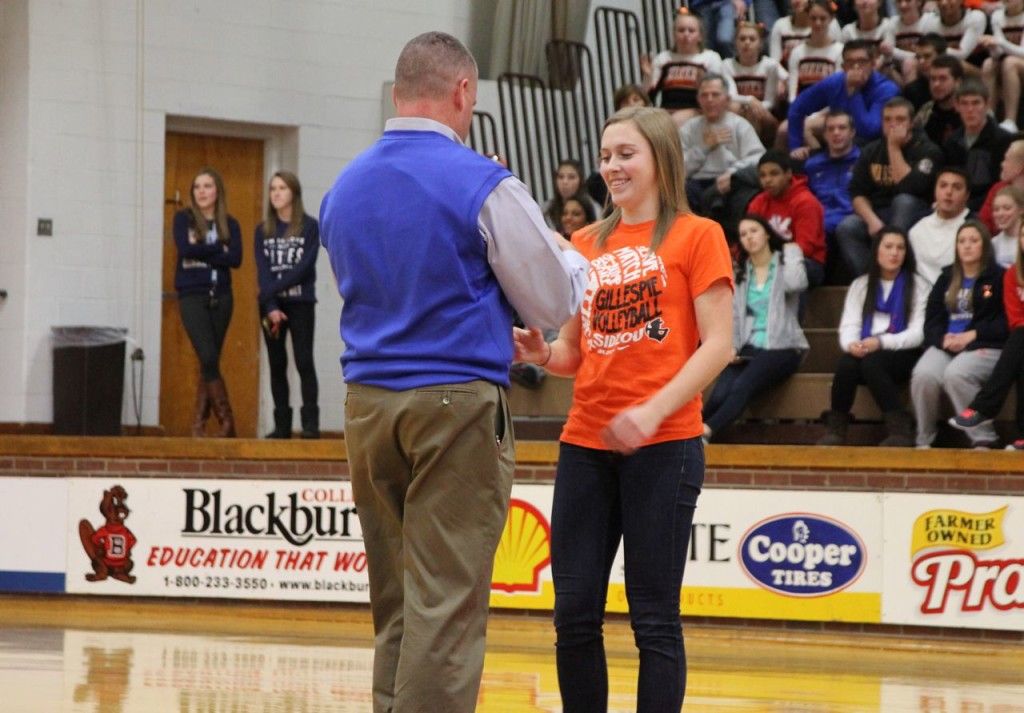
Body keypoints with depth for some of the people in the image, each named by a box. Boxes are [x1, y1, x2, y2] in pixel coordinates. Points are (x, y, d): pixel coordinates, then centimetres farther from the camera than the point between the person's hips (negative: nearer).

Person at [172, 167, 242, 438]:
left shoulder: (229, 225, 9)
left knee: (209, 362, 4)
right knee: (209, 358, -13)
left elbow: (236, 259, -6)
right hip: (192, 296, -3)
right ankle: (226, 420, -11)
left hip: (220, 296, 3)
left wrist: (202, 252, -10)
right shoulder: (183, 219, 4)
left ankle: (198, 423, 8)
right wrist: (218, 250, -8)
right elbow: (185, 249, -13)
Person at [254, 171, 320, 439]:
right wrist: (270, 307, -13)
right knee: (277, 364, 4)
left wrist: (274, 288, -13)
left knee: (304, 362, -10)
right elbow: (262, 272, 0)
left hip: (301, 304, -3)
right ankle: (282, 425, 7)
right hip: (271, 305, 3)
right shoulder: (263, 231, 9)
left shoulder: (309, 227, 0)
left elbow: (304, 268, -9)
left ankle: (310, 423, -12)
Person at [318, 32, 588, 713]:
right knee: (447, 603, -5)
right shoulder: (484, 185, -9)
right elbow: (553, 303, -2)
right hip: (458, 401, -6)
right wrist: (570, 258, 22)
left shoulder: (344, 188, 10)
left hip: (368, 401, 6)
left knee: (394, 601, 12)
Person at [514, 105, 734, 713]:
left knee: (654, 617, -3)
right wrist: (541, 353, -4)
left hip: (663, 446, -5)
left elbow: (718, 344, -8)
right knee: (575, 614, 3)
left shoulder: (696, 235, -1)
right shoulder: (587, 244, 14)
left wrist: (654, 411, -19)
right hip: (586, 445, 5)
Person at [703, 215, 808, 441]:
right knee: (720, 394, -26)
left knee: (742, 386, -33)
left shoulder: (784, 264, 7)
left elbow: (795, 283, -18)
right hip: (748, 348, 4)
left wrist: (791, 252, -1)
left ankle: (706, 431, -46)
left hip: (782, 347, -4)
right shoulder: (739, 274, 20)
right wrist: (731, 348, -5)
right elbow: (734, 318, 13)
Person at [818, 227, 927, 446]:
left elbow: (918, 333, -5)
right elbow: (848, 326, 7)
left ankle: (900, 428, -31)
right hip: (865, 352, 3)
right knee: (846, 362, -32)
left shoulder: (917, 285, 5)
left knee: (872, 362, -35)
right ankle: (835, 427, -19)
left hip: (900, 355, -3)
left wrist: (881, 342, -21)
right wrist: (851, 344, -19)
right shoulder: (860, 285, 16)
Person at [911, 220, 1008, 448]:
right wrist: (943, 338, -7)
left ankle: (983, 438, -26)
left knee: (956, 374, -37)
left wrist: (973, 335, -12)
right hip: (945, 345, 4)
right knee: (923, 375, -29)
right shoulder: (947, 279, 23)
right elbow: (932, 319, 16)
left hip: (985, 347, -4)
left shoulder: (998, 277, 7)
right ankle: (924, 440, -17)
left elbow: (1008, 321, -4)